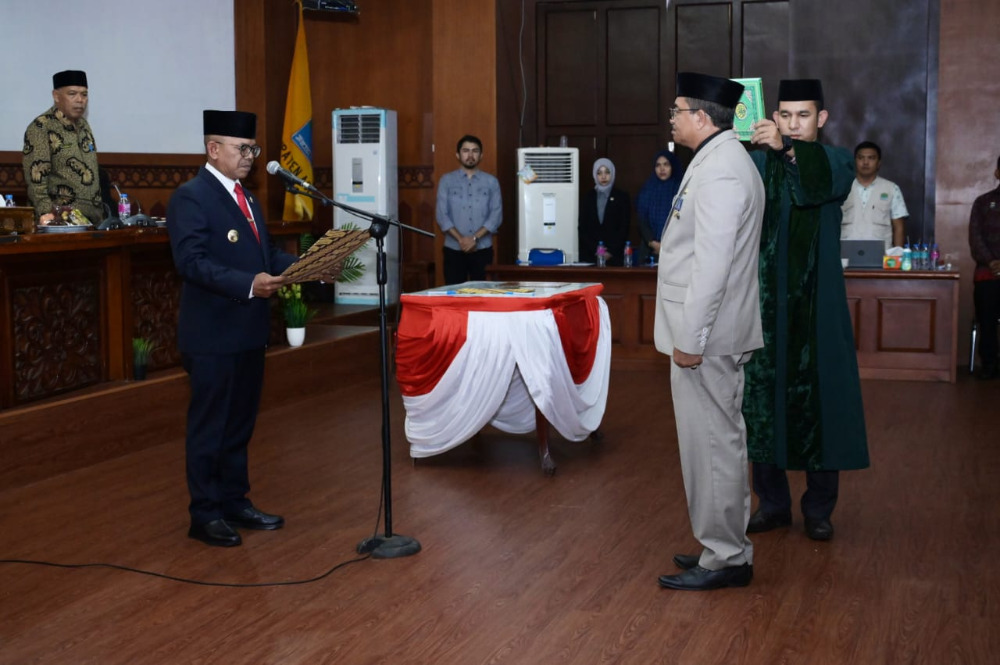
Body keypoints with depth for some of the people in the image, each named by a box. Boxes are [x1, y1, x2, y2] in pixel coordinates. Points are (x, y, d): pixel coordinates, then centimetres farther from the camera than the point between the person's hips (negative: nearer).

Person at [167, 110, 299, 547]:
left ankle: (235, 502, 27)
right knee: (209, 426, 1)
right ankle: (205, 515, 11)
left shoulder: (246, 198, 15)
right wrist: (248, 284, -32)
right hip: (213, 335, -9)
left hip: (248, 331, 9)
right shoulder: (190, 197, -13)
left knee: (240, 424, 16)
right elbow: (191, 261, -23)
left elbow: (266, 253, 17)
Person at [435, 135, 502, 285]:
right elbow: (442, 215, 0)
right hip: (453, 250, 0)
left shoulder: (491, 182, 7)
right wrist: (460, 239, -12)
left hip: (482, 250, 0)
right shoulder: (447, 181, 6)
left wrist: (475, 238, -12)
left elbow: (496, 215, 0)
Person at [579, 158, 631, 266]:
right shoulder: (587, 197, 11)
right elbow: (582, 228, 6)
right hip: (589, 255, 1)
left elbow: (624, 228, 1)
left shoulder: (622, 197, 7)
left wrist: (610, 252, -10)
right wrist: (595, 249, -7)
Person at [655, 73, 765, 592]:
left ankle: (724, 559, 6)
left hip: (705, 339, -11)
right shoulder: (722, 160, 16)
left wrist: (690, 339, -21)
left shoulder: (720, 171, -18)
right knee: (720, 442, 16)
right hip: (711, 335, 11)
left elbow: (712, 264, -23)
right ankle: (726, 547, 27)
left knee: (712, 445, -3)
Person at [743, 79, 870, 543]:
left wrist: (787, 148, -39)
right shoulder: (757, 162, 8)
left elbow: (823, 184, -24)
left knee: (819, 401, 2)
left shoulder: (835, 161, 2)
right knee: (764, 401, 5)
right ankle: (772, 503, 19)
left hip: (817, 306, -1)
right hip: (765, 304, 2)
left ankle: (819, 508, 15)